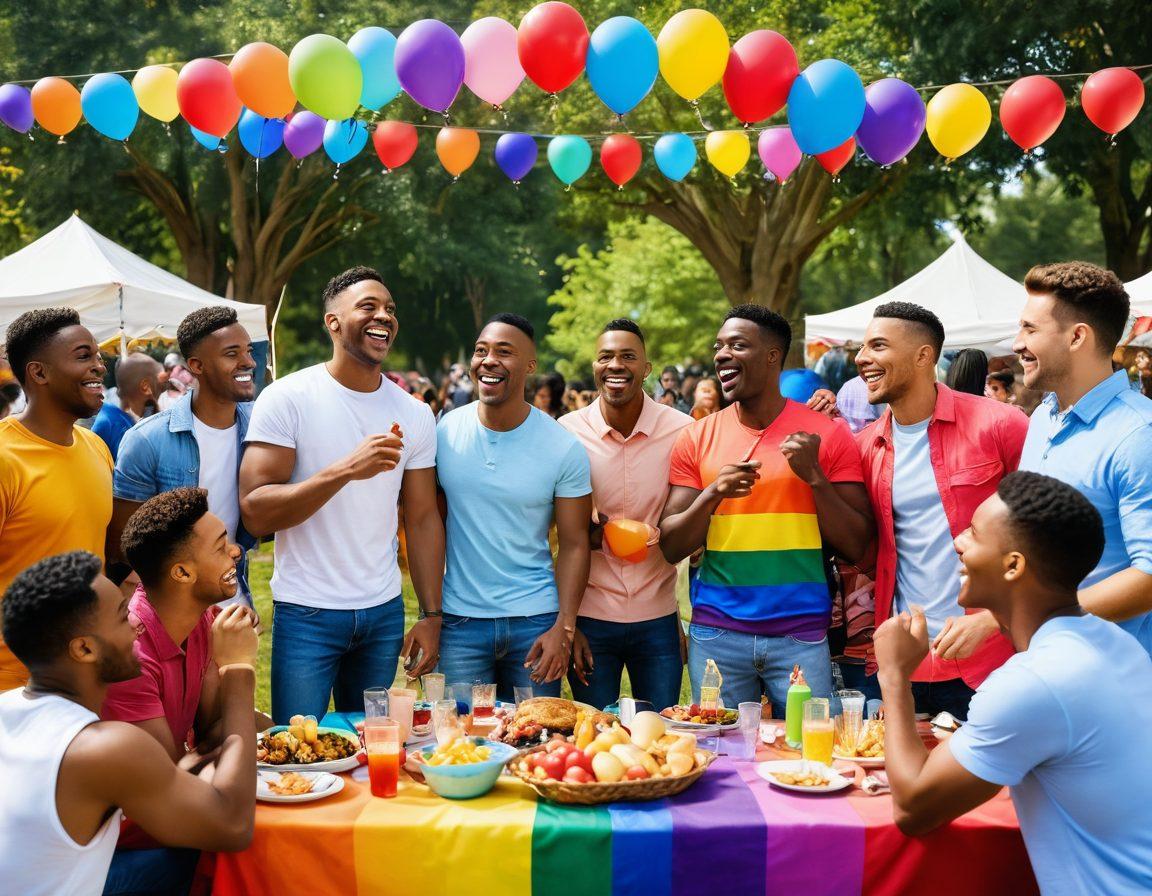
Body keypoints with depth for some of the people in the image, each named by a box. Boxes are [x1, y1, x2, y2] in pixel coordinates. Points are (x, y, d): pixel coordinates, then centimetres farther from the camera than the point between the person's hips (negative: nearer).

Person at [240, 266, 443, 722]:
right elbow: (255, 513, -16)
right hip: (306, 615, -4)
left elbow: (422, 519, 8)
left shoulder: (413, 413, 5)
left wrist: (431, 615, 2)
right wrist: (345, 470, -26)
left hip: (385, 614, 4)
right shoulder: (286, 399, -8)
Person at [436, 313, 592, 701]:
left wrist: (564, 628, -12)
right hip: (459, 621, 1)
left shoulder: (564, 448, -4)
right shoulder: (443, 433, -2)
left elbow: (573, 543, -2)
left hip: (536, 620, 0)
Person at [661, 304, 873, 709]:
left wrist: (814, 476, -13)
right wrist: (713, 493, -13)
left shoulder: (827, 434, -1)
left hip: (801, 635, -1)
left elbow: (856, 548, -2)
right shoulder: (697, 438, 4)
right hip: (716, 634, 2)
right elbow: (671, 548, 3)